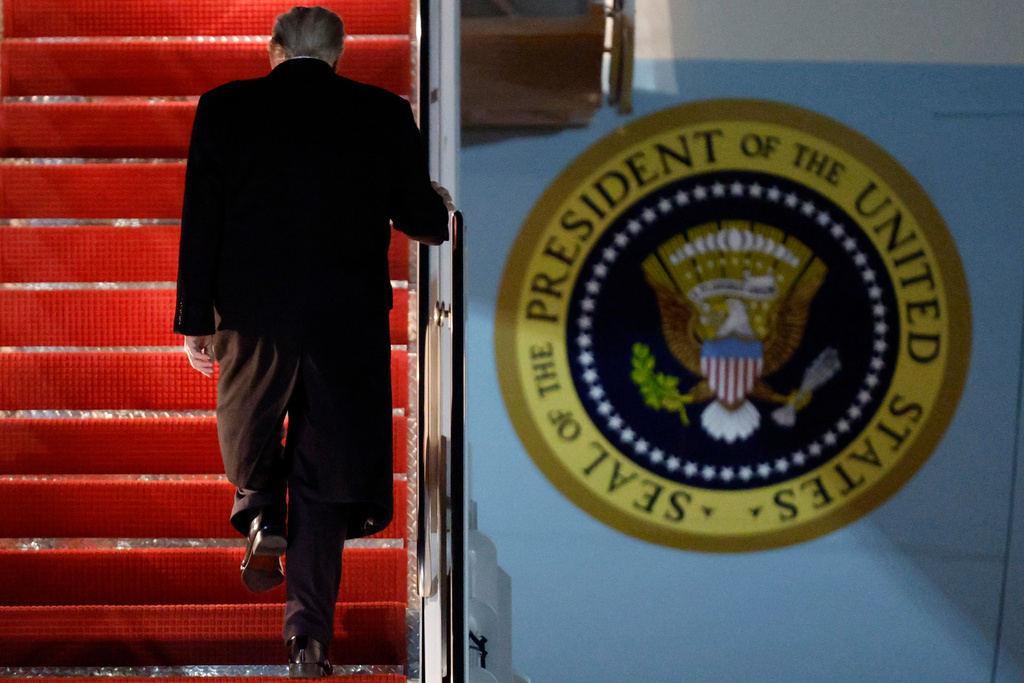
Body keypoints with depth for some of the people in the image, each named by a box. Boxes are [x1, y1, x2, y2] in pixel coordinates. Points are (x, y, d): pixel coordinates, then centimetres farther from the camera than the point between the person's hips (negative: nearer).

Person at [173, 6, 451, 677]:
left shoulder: (225, 107, 0)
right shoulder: (386, 113, 0)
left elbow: (201, 220, -1)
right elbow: (420, 219, 5)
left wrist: (196, 320, 4)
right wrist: (440, 208, 29)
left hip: (252, 312, 0)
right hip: (349, 320, 0)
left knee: (249, 427, 30)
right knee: (326, 474, 7)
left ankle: (262, 517, 10)